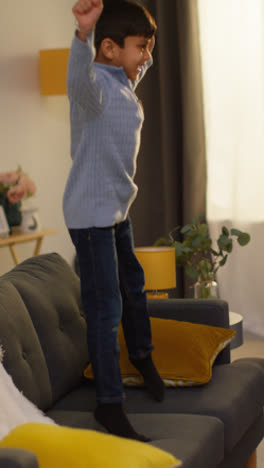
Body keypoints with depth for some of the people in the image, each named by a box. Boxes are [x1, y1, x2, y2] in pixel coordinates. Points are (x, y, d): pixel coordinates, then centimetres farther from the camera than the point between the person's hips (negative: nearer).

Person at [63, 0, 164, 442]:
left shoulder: (125, 85, 8)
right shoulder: (96, 85, -21)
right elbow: (79, 77, -50)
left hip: (118, 208, 10)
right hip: (91, 212, -10)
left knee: (133, 286, 26)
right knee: (105, 307, -7)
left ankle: (141, 355, 51)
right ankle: (109, 405, 2)